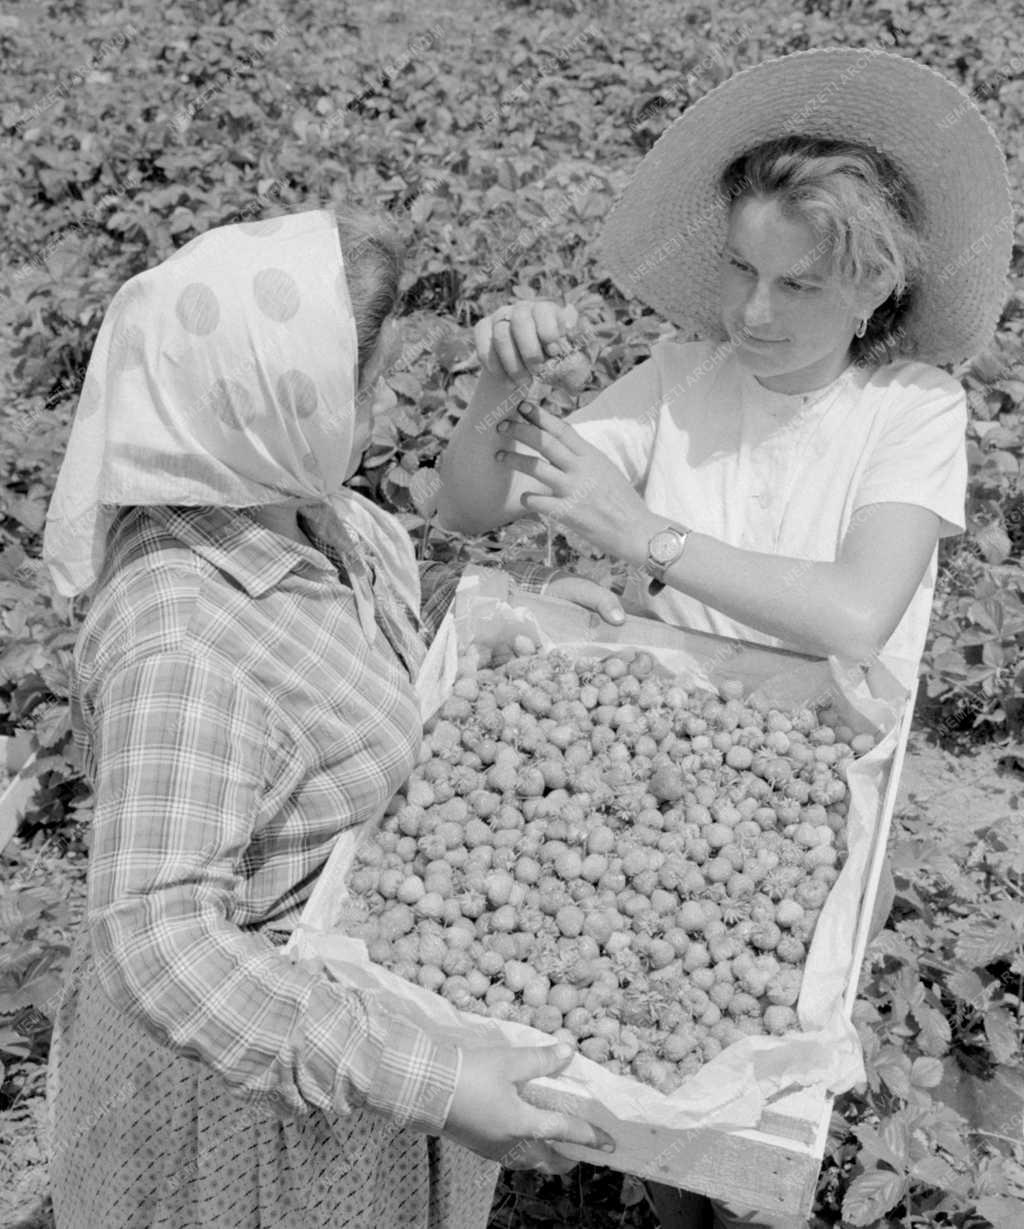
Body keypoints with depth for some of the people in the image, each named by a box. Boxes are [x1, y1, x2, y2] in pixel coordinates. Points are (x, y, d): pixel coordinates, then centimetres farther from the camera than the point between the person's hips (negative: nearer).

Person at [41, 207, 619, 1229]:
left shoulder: (255, 492, -10)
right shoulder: (181, 653, -37)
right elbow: (160, 944, -40)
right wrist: (424, 1085, -41)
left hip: (348, 989, 8)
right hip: (244, 1071, -8)